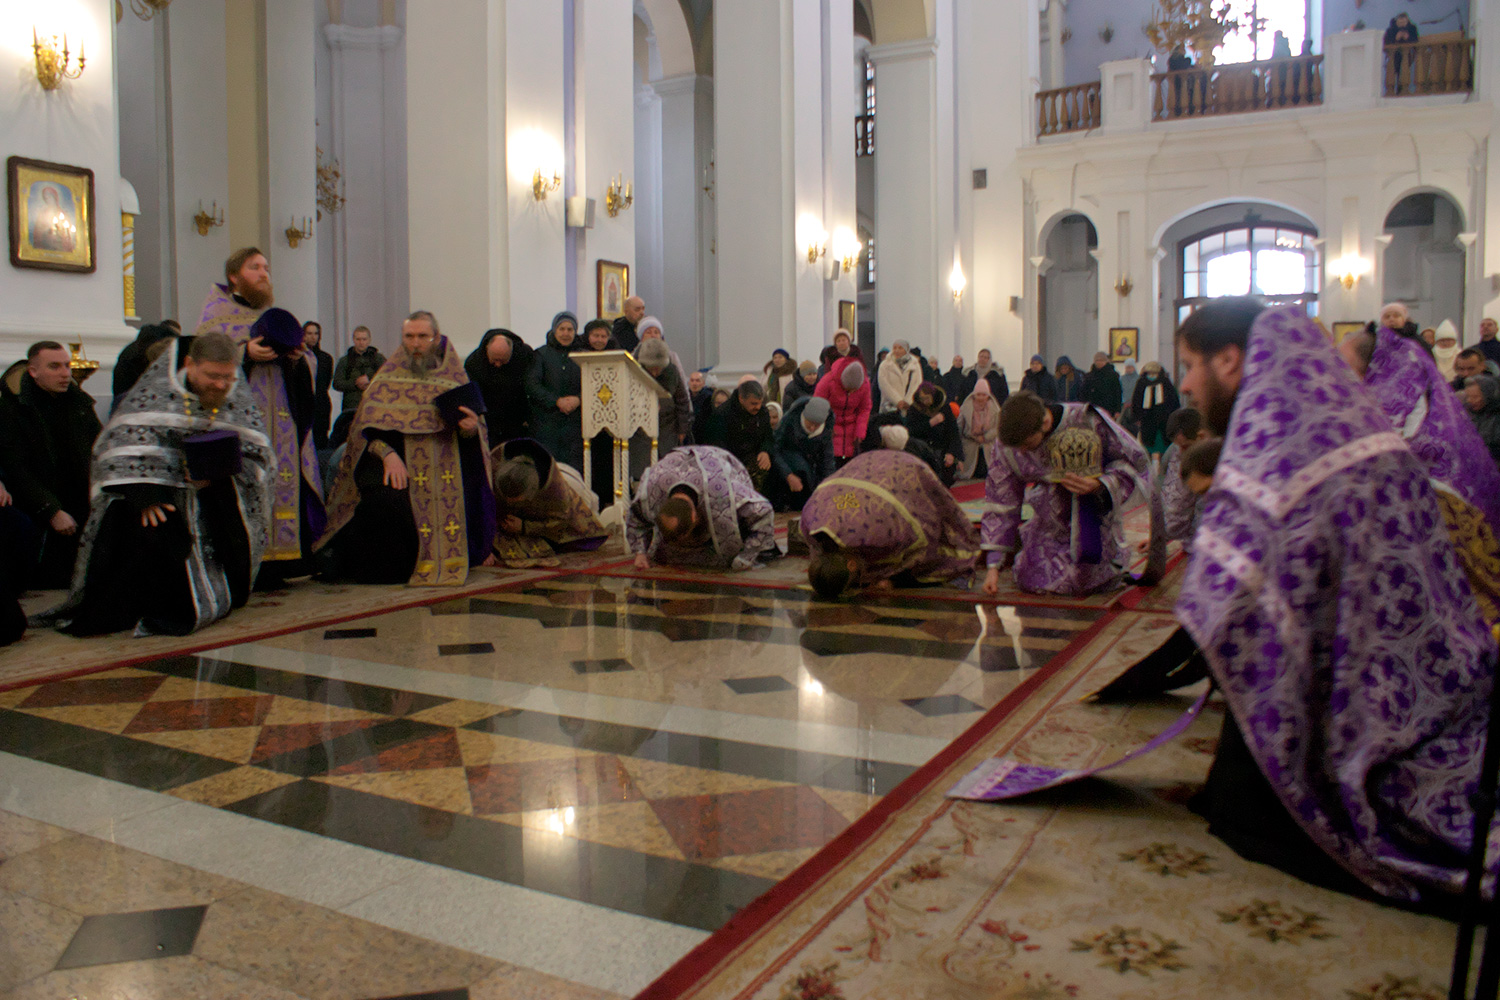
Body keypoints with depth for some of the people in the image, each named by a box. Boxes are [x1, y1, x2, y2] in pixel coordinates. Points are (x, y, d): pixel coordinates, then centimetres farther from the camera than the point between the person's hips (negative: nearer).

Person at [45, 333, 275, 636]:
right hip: (154, 484, -4)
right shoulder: (157, 390, -7)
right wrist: (143, 496, -26)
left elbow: (259, 455, -2)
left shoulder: (241, 401, 2)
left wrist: (218, 475, -22)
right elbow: (125, 443, -14)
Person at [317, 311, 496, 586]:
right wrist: (387, 453, -22)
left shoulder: (454, 379, 14)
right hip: (398, 465, -2)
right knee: (389, 500, -32)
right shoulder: (388, 377, 9)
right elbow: (366, 428, -2)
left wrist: (471, 429, -15)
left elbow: (470, 437, 11)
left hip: (444, 468, 2)